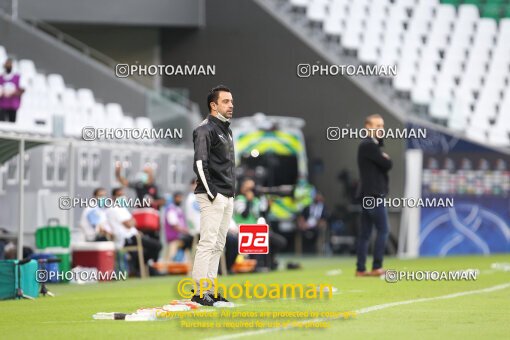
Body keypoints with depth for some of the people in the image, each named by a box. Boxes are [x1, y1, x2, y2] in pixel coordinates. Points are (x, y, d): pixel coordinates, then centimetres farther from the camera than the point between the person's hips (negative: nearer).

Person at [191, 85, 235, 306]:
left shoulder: (226, 130, 20)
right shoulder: (206, 130, -9)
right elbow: (200, 163, -18)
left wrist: (231, 192, 15)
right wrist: (210, 192, -19)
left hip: (227, 196, 9)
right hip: (212, 196, -9)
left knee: (218, 245, 8)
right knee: (208, 243, -12)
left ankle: (210, 290, 11)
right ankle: (200, 292, -12)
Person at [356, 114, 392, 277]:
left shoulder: (370, 145, 20)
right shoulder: (369, 145, -12)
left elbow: (385, 163, 18)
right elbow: (387, 164, -14)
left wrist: (385, 159, -1)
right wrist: (386, 159, 5)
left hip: (368, 194, 10)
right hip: (374, 194, -10)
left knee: (365, 232, 7)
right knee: (382, 231, -10)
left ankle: (360, 269, 6)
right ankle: (376, 268, -12)